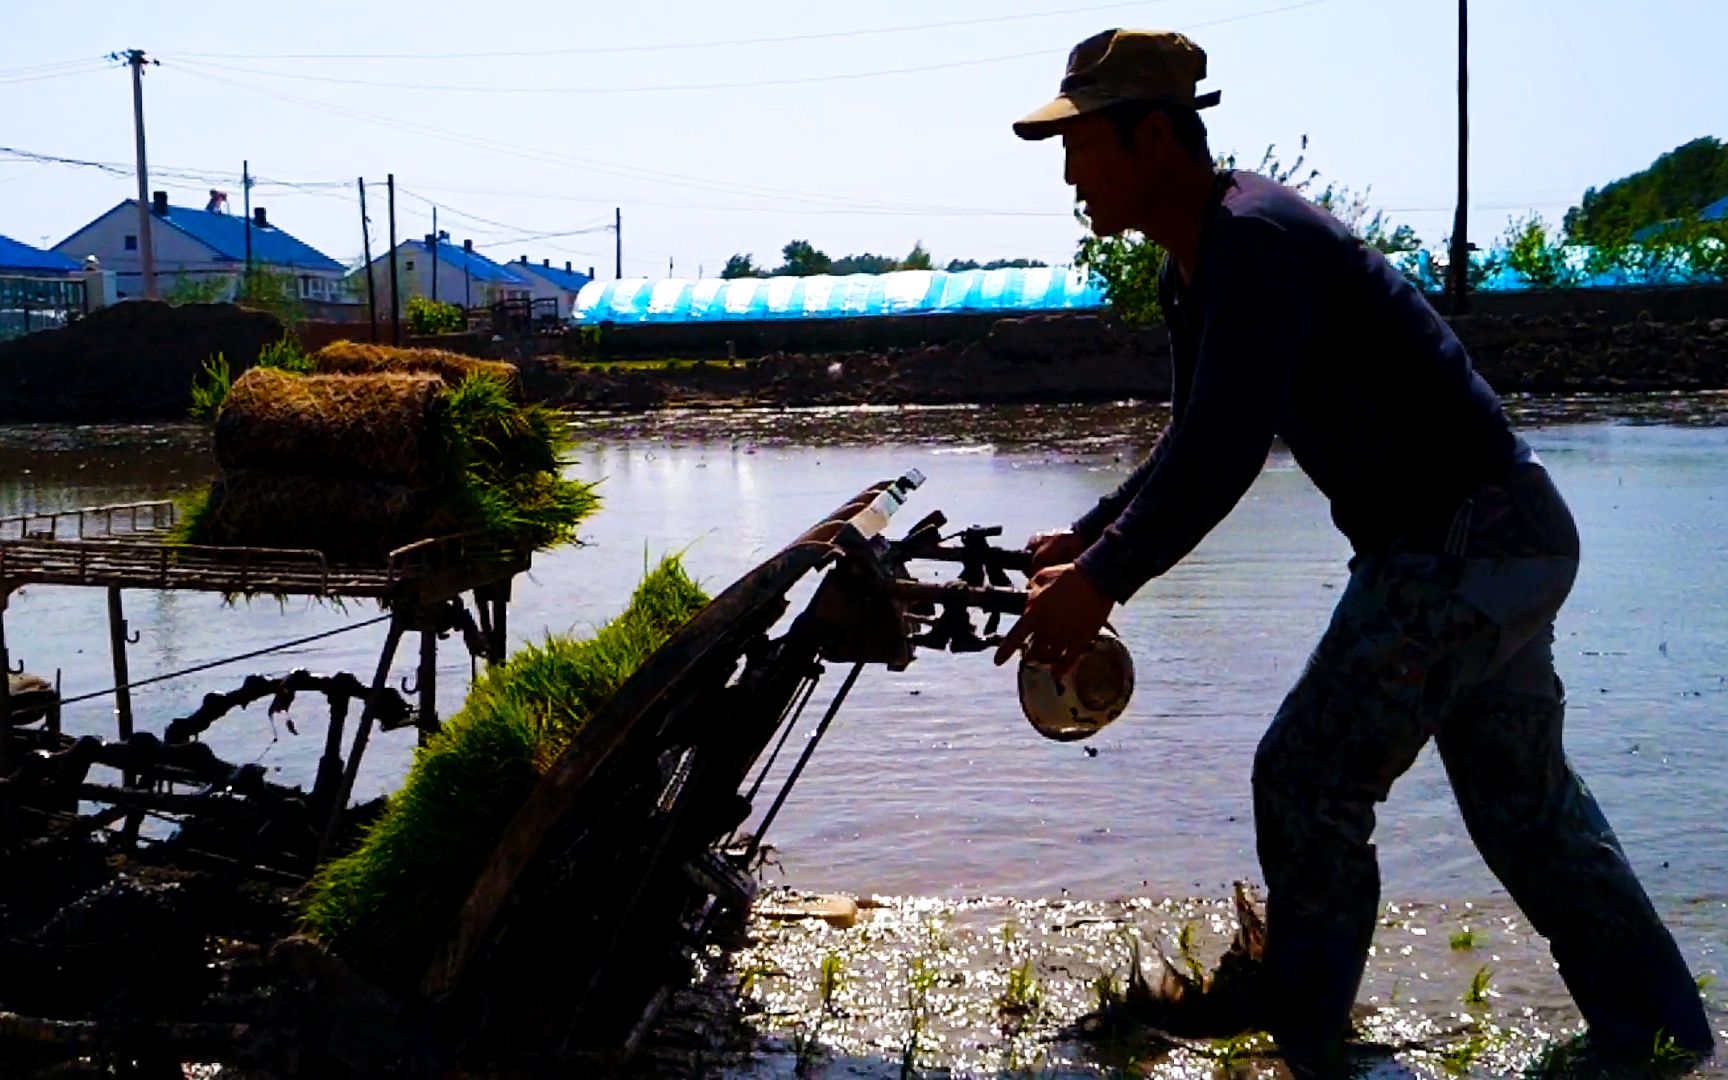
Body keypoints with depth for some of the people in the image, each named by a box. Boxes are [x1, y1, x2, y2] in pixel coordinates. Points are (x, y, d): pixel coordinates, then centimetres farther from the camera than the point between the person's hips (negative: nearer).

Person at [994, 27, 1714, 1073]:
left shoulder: (1257, 239, -20)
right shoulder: (1196, 268, 11)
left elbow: (1225, 452, -29)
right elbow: (1197, 446, 18)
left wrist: (1103, 582, -24)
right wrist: (1087, 540, 8)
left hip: (1466, 545, -11)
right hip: (1501, 543, 11)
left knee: (1309, 782, -5)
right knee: (1528, 805, 19)